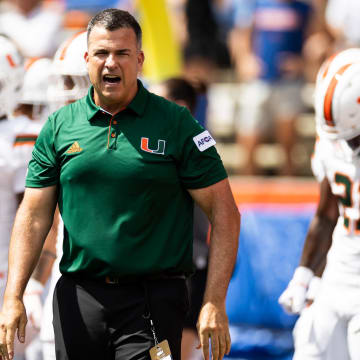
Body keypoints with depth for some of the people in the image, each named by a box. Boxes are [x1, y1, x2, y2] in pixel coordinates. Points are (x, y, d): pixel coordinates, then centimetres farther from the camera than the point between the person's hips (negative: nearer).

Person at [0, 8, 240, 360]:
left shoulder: (177, 125, 0)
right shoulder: (59, 127, 8)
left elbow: (224, 212, -2)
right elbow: (33, 215, 8)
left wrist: (214, 303, -10)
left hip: (152, 301, -3)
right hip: (77, 300, 3)